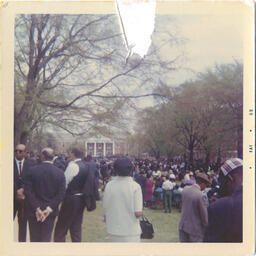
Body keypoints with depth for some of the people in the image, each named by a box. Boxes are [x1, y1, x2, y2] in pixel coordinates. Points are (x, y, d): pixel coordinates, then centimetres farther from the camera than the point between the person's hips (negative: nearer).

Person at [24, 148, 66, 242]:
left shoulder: (33, 170, -8)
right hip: (50, 212, 1)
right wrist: (49, 208, -9)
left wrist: (37, 208, -10)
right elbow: (61, 194, -10)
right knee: (46, 238, 9)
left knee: (34, 238, 13)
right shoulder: (60, 173, -5)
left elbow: (27, 191, -11)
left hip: (34, 212, -1)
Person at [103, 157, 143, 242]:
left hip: (113, 231, 4)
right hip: (130, 232, -4)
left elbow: (105, 209, 4)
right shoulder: (135, 186, -13)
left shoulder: (109, 185, -4)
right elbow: (138, 213, -16)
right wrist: (140, 213, 5)